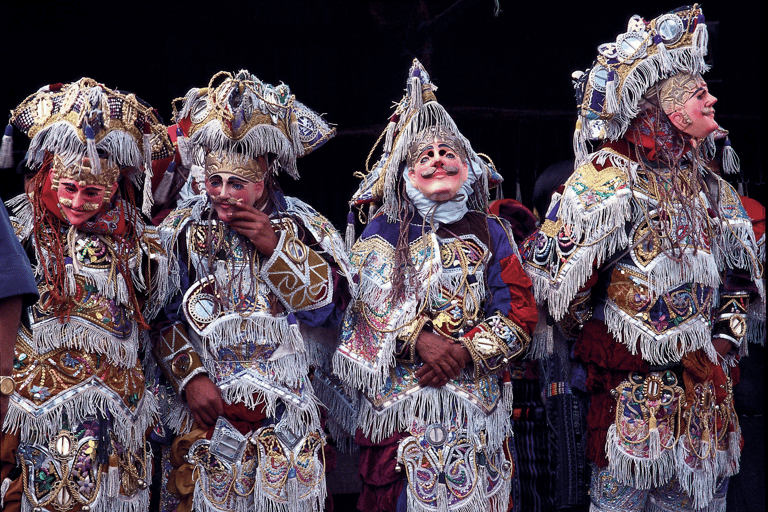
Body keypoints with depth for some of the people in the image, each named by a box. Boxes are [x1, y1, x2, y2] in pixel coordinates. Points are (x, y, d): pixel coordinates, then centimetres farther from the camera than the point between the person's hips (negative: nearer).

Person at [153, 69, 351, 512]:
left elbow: (325, 307, -6)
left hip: (283, 404, 0)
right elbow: (163, 317, -1)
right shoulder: (183, 229, 2)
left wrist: (275, 247, -12)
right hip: (205, 399, 0)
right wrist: (189, 376, -12)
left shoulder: (305, 227, 2)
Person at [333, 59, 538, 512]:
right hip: (400, 399, -1)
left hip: (476, 400, 1)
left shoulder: (490, 233, 10)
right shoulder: (385, 231, 8)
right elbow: (371, 304, -5)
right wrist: (421, 340, -19)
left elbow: (520, 313, 2)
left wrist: (464, 353, -11)